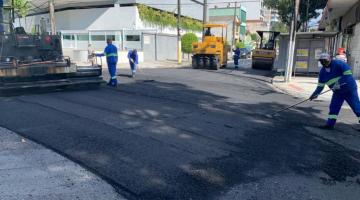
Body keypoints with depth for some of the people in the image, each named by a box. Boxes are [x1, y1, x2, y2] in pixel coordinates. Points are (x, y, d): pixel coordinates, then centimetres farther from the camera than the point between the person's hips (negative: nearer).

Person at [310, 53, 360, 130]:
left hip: (349, 89, -6)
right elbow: (321, 85, 7)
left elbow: (348, 74, -22)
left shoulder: (339, 64, -15)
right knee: (333, 107, 3)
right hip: (338, 92, 6)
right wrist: (316, 93, -4)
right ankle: (330, 124, 10)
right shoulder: (322, 71, 4)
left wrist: (339, 82, -29)